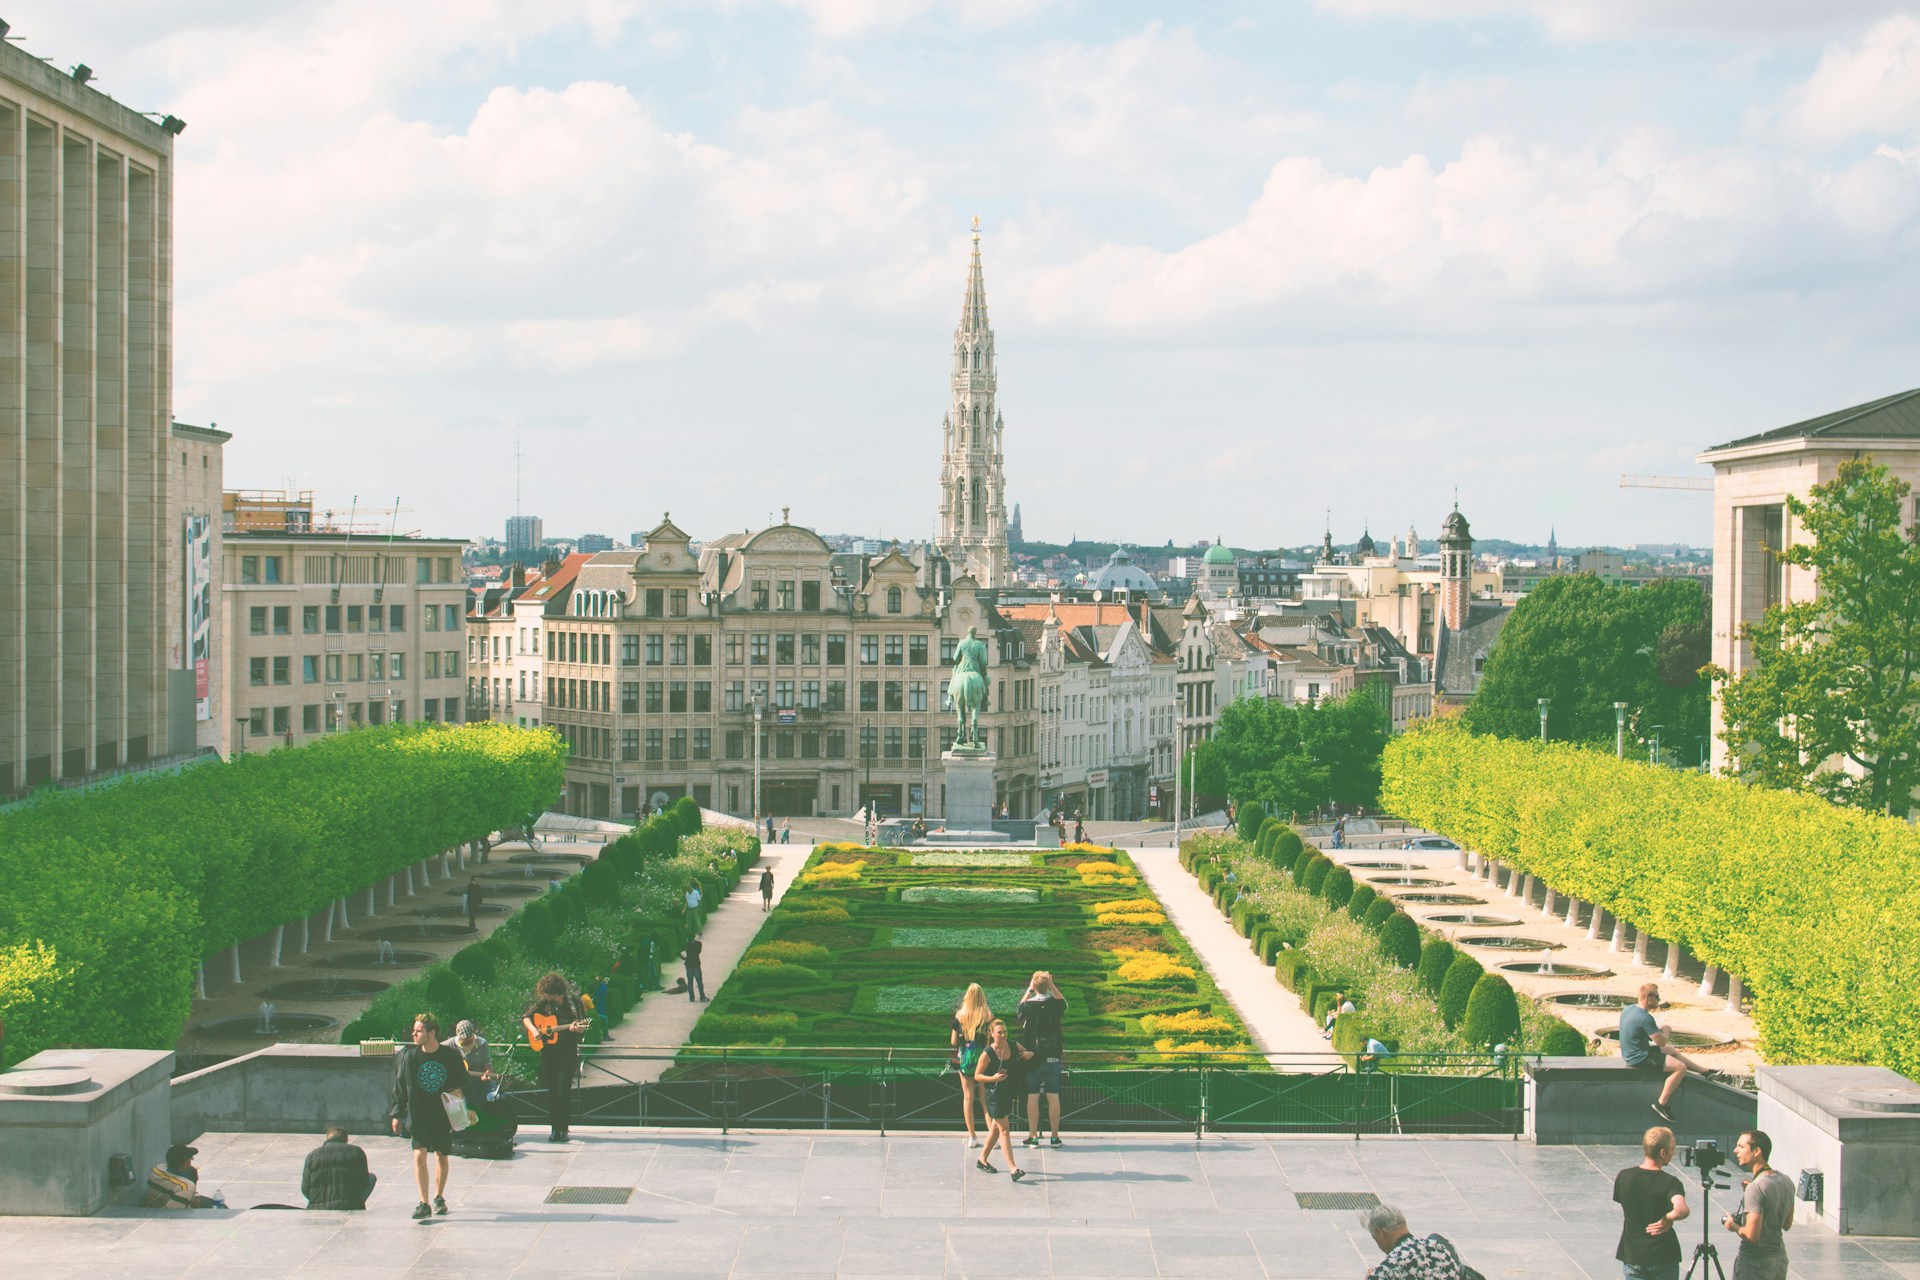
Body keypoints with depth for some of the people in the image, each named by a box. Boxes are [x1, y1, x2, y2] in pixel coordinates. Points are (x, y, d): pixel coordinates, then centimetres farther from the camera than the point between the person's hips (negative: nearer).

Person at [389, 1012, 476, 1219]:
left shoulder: (451, 1056, -8)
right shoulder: (409, 1057, -6)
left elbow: (464, 1083, 3)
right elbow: (400, 1086, 2)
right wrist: (397, 1114, 2)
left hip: (444, 1115, 0)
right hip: (419, 1115, 0)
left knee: (441, 1156, 13)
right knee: (419, 1155, -14)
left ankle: (439, 1198, 32)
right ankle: (423, 1204, -15)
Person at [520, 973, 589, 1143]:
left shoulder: (574, 1003, -4)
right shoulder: (543, 1004, 4)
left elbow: (583, 1030, -2)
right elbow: (525, 1017, 12)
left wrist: (577, 1028, -25)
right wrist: (533, 1029, -7)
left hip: (568, 1054, -4)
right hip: (548, 1053, 4)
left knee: (564, 1092, -8)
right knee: (551, 1092, 5)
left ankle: (563, 1129, 1)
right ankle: (554, 1128, 12)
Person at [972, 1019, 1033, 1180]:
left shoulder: (1013, 1045, -2)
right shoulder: (987, 1053, -16)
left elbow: (1028, 1052, 17)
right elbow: (977, 1076, -11)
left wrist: (1029, 1054, -7)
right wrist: (993, 1078, -27)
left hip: (1009, 1093, 6)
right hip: (994, 1094, -6)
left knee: (996, 1129, 18)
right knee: (1004, 1130, -8)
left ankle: (982, 1160, 35)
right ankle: (1013, 1169, -10)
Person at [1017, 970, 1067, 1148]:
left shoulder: (1028, 1006, -6)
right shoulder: (1055, 1005, -6)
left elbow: (1021, 1005, 18)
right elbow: (1064, 1002, 19)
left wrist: (1029, 989, 18)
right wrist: (1053, 986, 12)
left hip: (1031, 1057, -1)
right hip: (1052, 1057, 1)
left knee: (1032, 1097, 2)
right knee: (1053, 1097, 4)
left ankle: (1033, 1137, 2)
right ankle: (1055, 1137, 5)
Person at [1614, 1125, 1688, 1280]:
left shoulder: (1623, 1177, -4)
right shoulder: (1669, 1183, -17)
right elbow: (1681, 1210, -35)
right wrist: (1668, 1219, -15)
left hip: (1632, 1256, 3)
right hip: (1663, 1258, -3)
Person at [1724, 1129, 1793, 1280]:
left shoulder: (1756, 1188, -23)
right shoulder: (1786, 1181, 4)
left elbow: (1751, 1235, -27)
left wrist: (1733, 1226, -6)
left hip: (1755, 1262, -8)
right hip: (1779, 1258, 8)